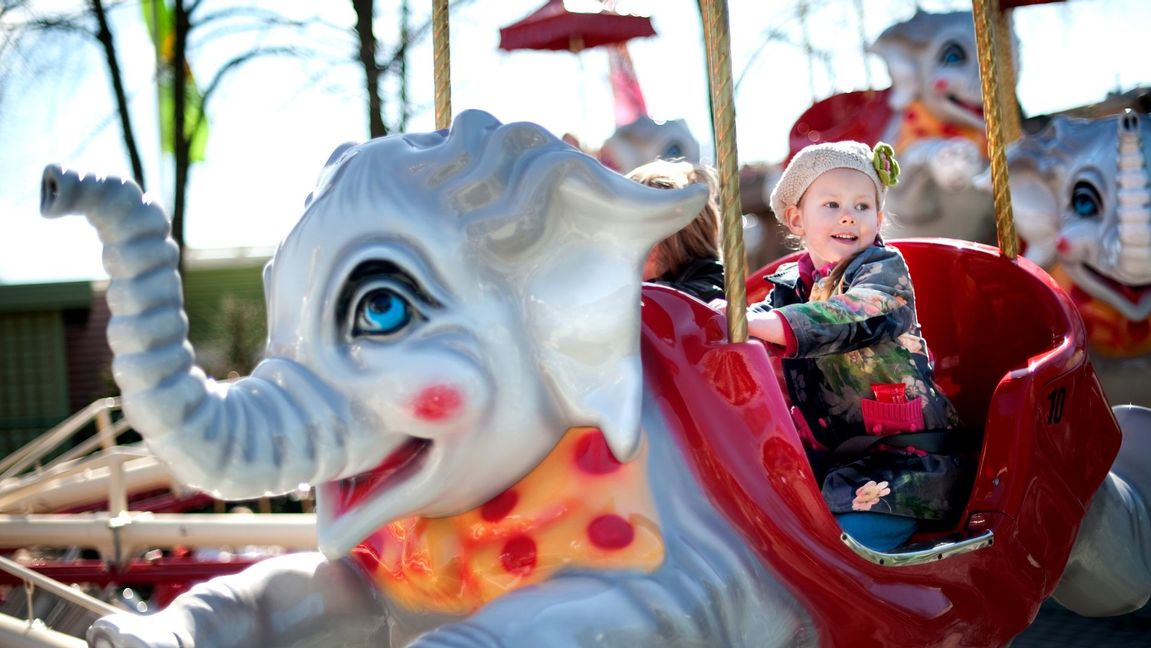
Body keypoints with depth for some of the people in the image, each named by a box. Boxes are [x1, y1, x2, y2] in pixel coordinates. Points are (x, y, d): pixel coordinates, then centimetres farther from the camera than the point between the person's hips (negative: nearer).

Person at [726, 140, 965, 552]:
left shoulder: (885, 270, -7)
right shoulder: (790, 284, 12)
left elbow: (847, 317, -26)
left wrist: (754, 322, -38)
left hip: (903, 456, -6)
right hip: (828, 452, 6)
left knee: (853, 531, -27)